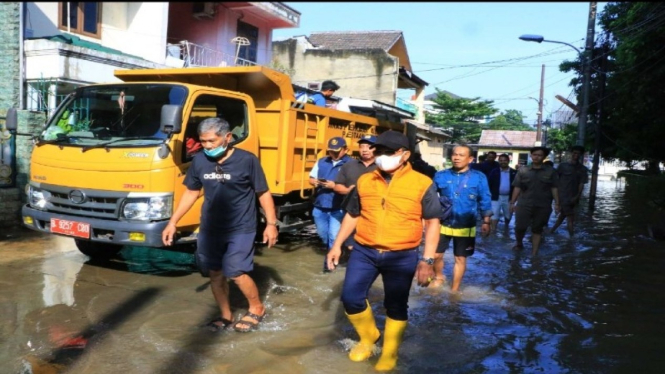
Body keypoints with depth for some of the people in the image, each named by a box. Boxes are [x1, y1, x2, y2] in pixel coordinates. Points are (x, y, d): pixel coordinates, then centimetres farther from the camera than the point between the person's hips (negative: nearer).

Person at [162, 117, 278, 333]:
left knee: (236, 272, -8)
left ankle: (257, 309, 17)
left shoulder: (247, 160, -12)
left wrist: (271, 223, -9)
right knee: (215, 273, 10)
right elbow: (191, 193, 11)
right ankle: (226, 316, 29)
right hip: (210, 229, 5)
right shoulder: (199, 161, 0)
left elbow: (263, 194, -5)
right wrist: (173, 222, 10)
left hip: (240, 229, -5)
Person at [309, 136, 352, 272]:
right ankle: (331, 251, 45)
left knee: (334, 236, -4)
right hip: (319, 207, 6)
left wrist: (335, 186, -24)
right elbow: (311, 178, 15)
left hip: (338, 209, -6)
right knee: (323, 235, 21)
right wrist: (315, 182, -9)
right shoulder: (321, 162, 9)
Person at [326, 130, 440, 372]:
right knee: (351, 298, 3)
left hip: (402, 257, -3)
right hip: (364, 252, 3)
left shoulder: (422, 184, -6)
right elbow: (352, 215, 13)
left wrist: (427, 260, -10)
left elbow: (432, 223, -4)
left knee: (396, 307, 9)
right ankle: (368, 337, 32)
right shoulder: (364, 181, 4)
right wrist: (337, 245, 10)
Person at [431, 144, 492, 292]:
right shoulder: (441, 175, -4)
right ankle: (439, 277, 38)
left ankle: (454, 290, 27)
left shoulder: (479, 178, -6)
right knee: (435, 255, 7)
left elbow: (485, 201, 1)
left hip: (465, 227, -1)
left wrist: (486, 222, 0)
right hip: (443, 224, 1)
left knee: (460, 258, 10)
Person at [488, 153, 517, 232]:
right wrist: (492, 194, -7)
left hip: (508, 197, 2)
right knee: (495, 215, -6)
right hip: (496, 197, -2)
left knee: (508, 215, 18)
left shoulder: (514, 172, 2)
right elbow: (489, 184, -1)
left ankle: (506, 228, 42)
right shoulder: (494, 172, -1)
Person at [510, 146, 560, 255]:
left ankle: (534, 253, 18)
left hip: (543, 206, 0)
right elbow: (517, 188, 2)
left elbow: (554, 188, 3)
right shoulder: (523, 170, 2)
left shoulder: (551, 171, 2)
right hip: (524, 204, 0)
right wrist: (512, 202, 0)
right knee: (520, 227, -3)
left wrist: (556, 203, -2)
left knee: (537, 229, 9)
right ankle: (519, 244, 27)